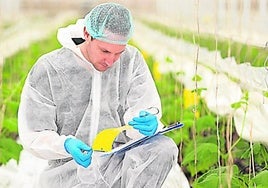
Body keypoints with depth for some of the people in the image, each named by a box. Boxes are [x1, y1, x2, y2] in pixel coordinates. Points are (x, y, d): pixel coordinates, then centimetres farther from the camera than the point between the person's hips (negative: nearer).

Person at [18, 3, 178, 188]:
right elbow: (34, 135, -5)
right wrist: (66, 145, -27)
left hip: (120, 159, 2)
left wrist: (149, 125, -30)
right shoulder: (47, 70, -8)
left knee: (165, 148, -27)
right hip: (69, 168, -2)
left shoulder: (132, 60, 0)